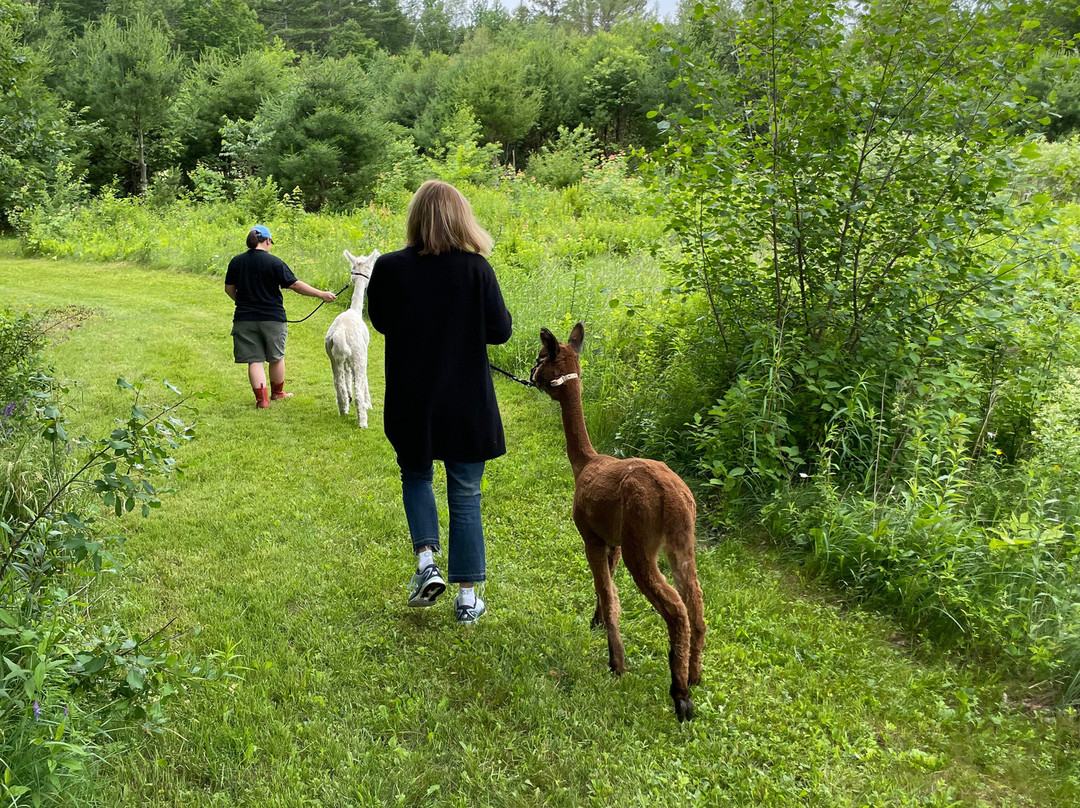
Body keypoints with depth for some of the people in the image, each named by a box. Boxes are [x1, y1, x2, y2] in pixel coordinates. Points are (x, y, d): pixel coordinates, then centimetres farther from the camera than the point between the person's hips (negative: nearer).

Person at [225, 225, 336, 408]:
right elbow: (295, 285, -12)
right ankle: (277, 392, 33)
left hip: (245, 319, 2)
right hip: (273, 318, -2)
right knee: (276, 357, 17)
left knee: (254, 360, 5)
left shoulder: (236, 262, 1)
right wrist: (321, 294, -5)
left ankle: (262, 398, -3)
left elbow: (229, 289, 9)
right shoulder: (274, 262, -11)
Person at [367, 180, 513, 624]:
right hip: (467, 404, 0)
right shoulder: (477, 269, -12)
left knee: (416, 476, 26)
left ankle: (426, 562, 6)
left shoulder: (390, 268, -8)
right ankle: (467, 598, 17)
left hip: (411, 402, 1)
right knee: (465, 497, 11)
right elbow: (500, 331, -6)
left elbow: (381, 322, 6)